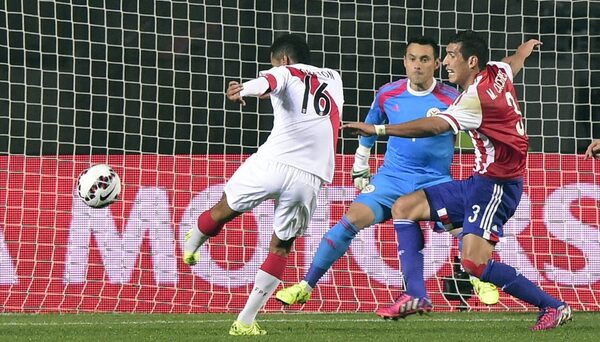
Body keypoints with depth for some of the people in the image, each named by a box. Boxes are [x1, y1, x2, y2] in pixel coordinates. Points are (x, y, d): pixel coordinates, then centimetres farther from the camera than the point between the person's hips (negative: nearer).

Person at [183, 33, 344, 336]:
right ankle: (245, 321, 11)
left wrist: (244, 90, -39)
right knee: (281, 247, 15)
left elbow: (267, 82, -18)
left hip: (273, 163, -4)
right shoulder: (334, 79, 25)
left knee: (225, 209, 24)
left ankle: (191, 246, 49)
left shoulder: (286, 73, 9)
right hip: (310, 180, 4)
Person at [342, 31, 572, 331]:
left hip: (496, 185, -11)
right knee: (404, 208, 10)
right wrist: (528, 45, 55)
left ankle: (553, 307, -10)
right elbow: (517, 59, 30)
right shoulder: (498, 72, 5)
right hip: (479, 181, 11)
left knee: (474, 262, -23)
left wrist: (378, 129, -32)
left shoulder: (476, 97, -22)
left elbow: (434, 126, -32)